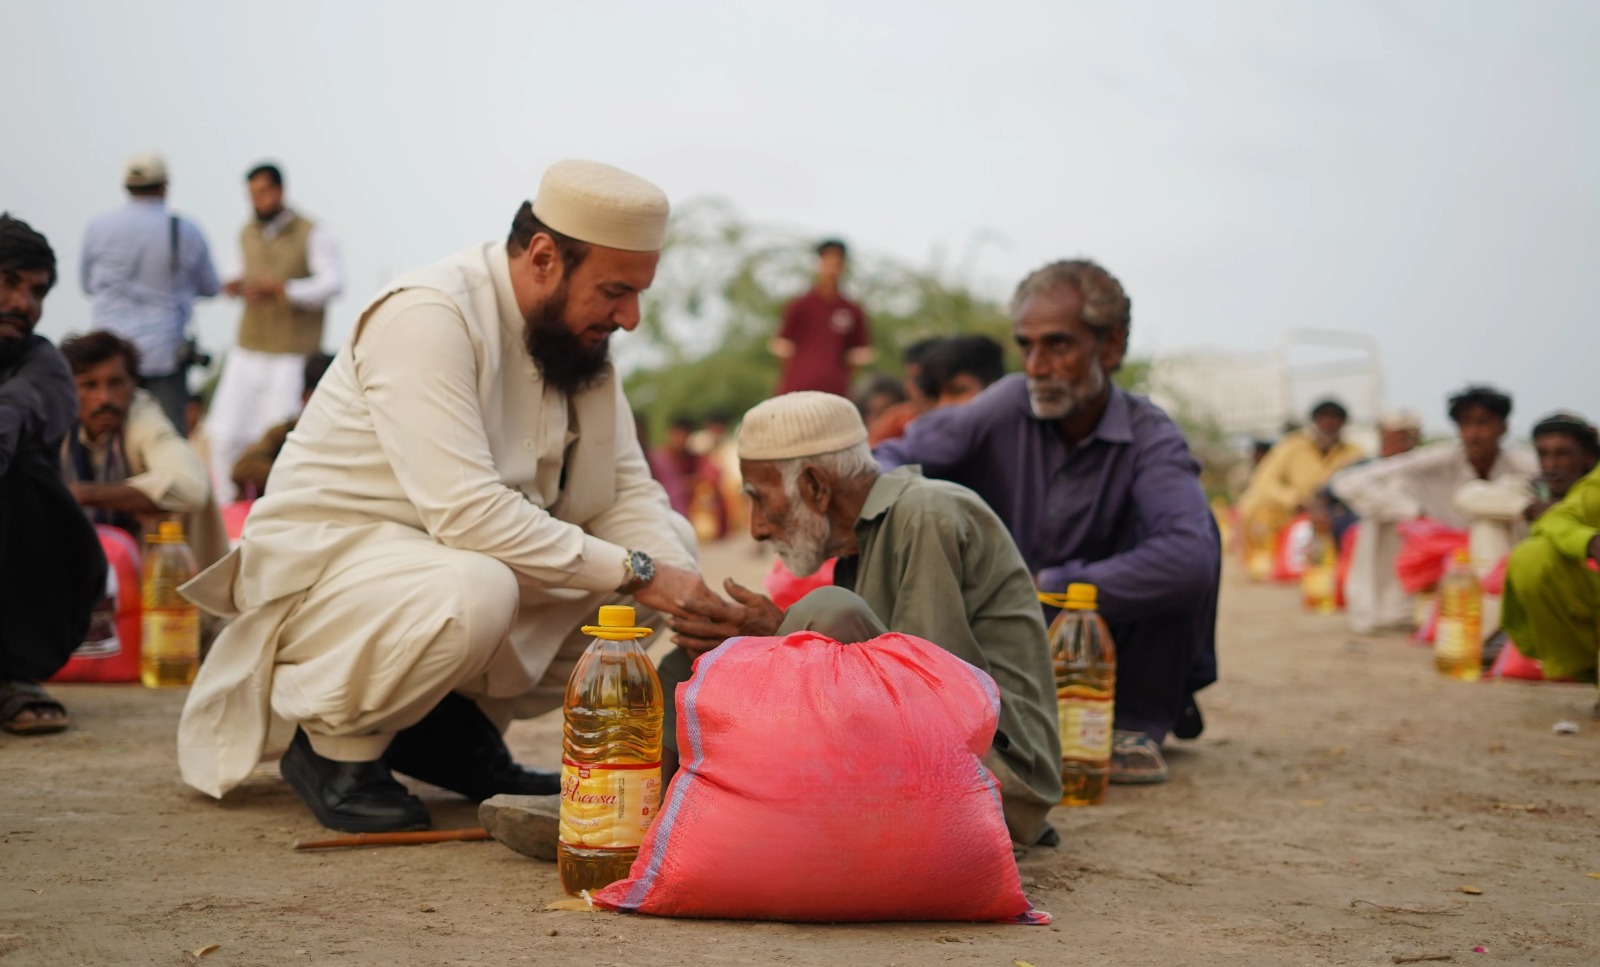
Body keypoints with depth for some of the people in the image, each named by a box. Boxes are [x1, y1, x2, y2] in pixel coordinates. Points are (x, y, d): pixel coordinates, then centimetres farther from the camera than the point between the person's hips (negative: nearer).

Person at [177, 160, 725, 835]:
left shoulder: (573, 330, 2)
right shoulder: (429, 317, -23)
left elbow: (628, 493, 2)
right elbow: (465, 513, -31)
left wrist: (681, 590, -17)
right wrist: (635, 573, -27)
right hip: (323, 565, -8)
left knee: (665, 547, -2)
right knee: (471, 591, -38)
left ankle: (457, 725, 6)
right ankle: (337, 743, -9)